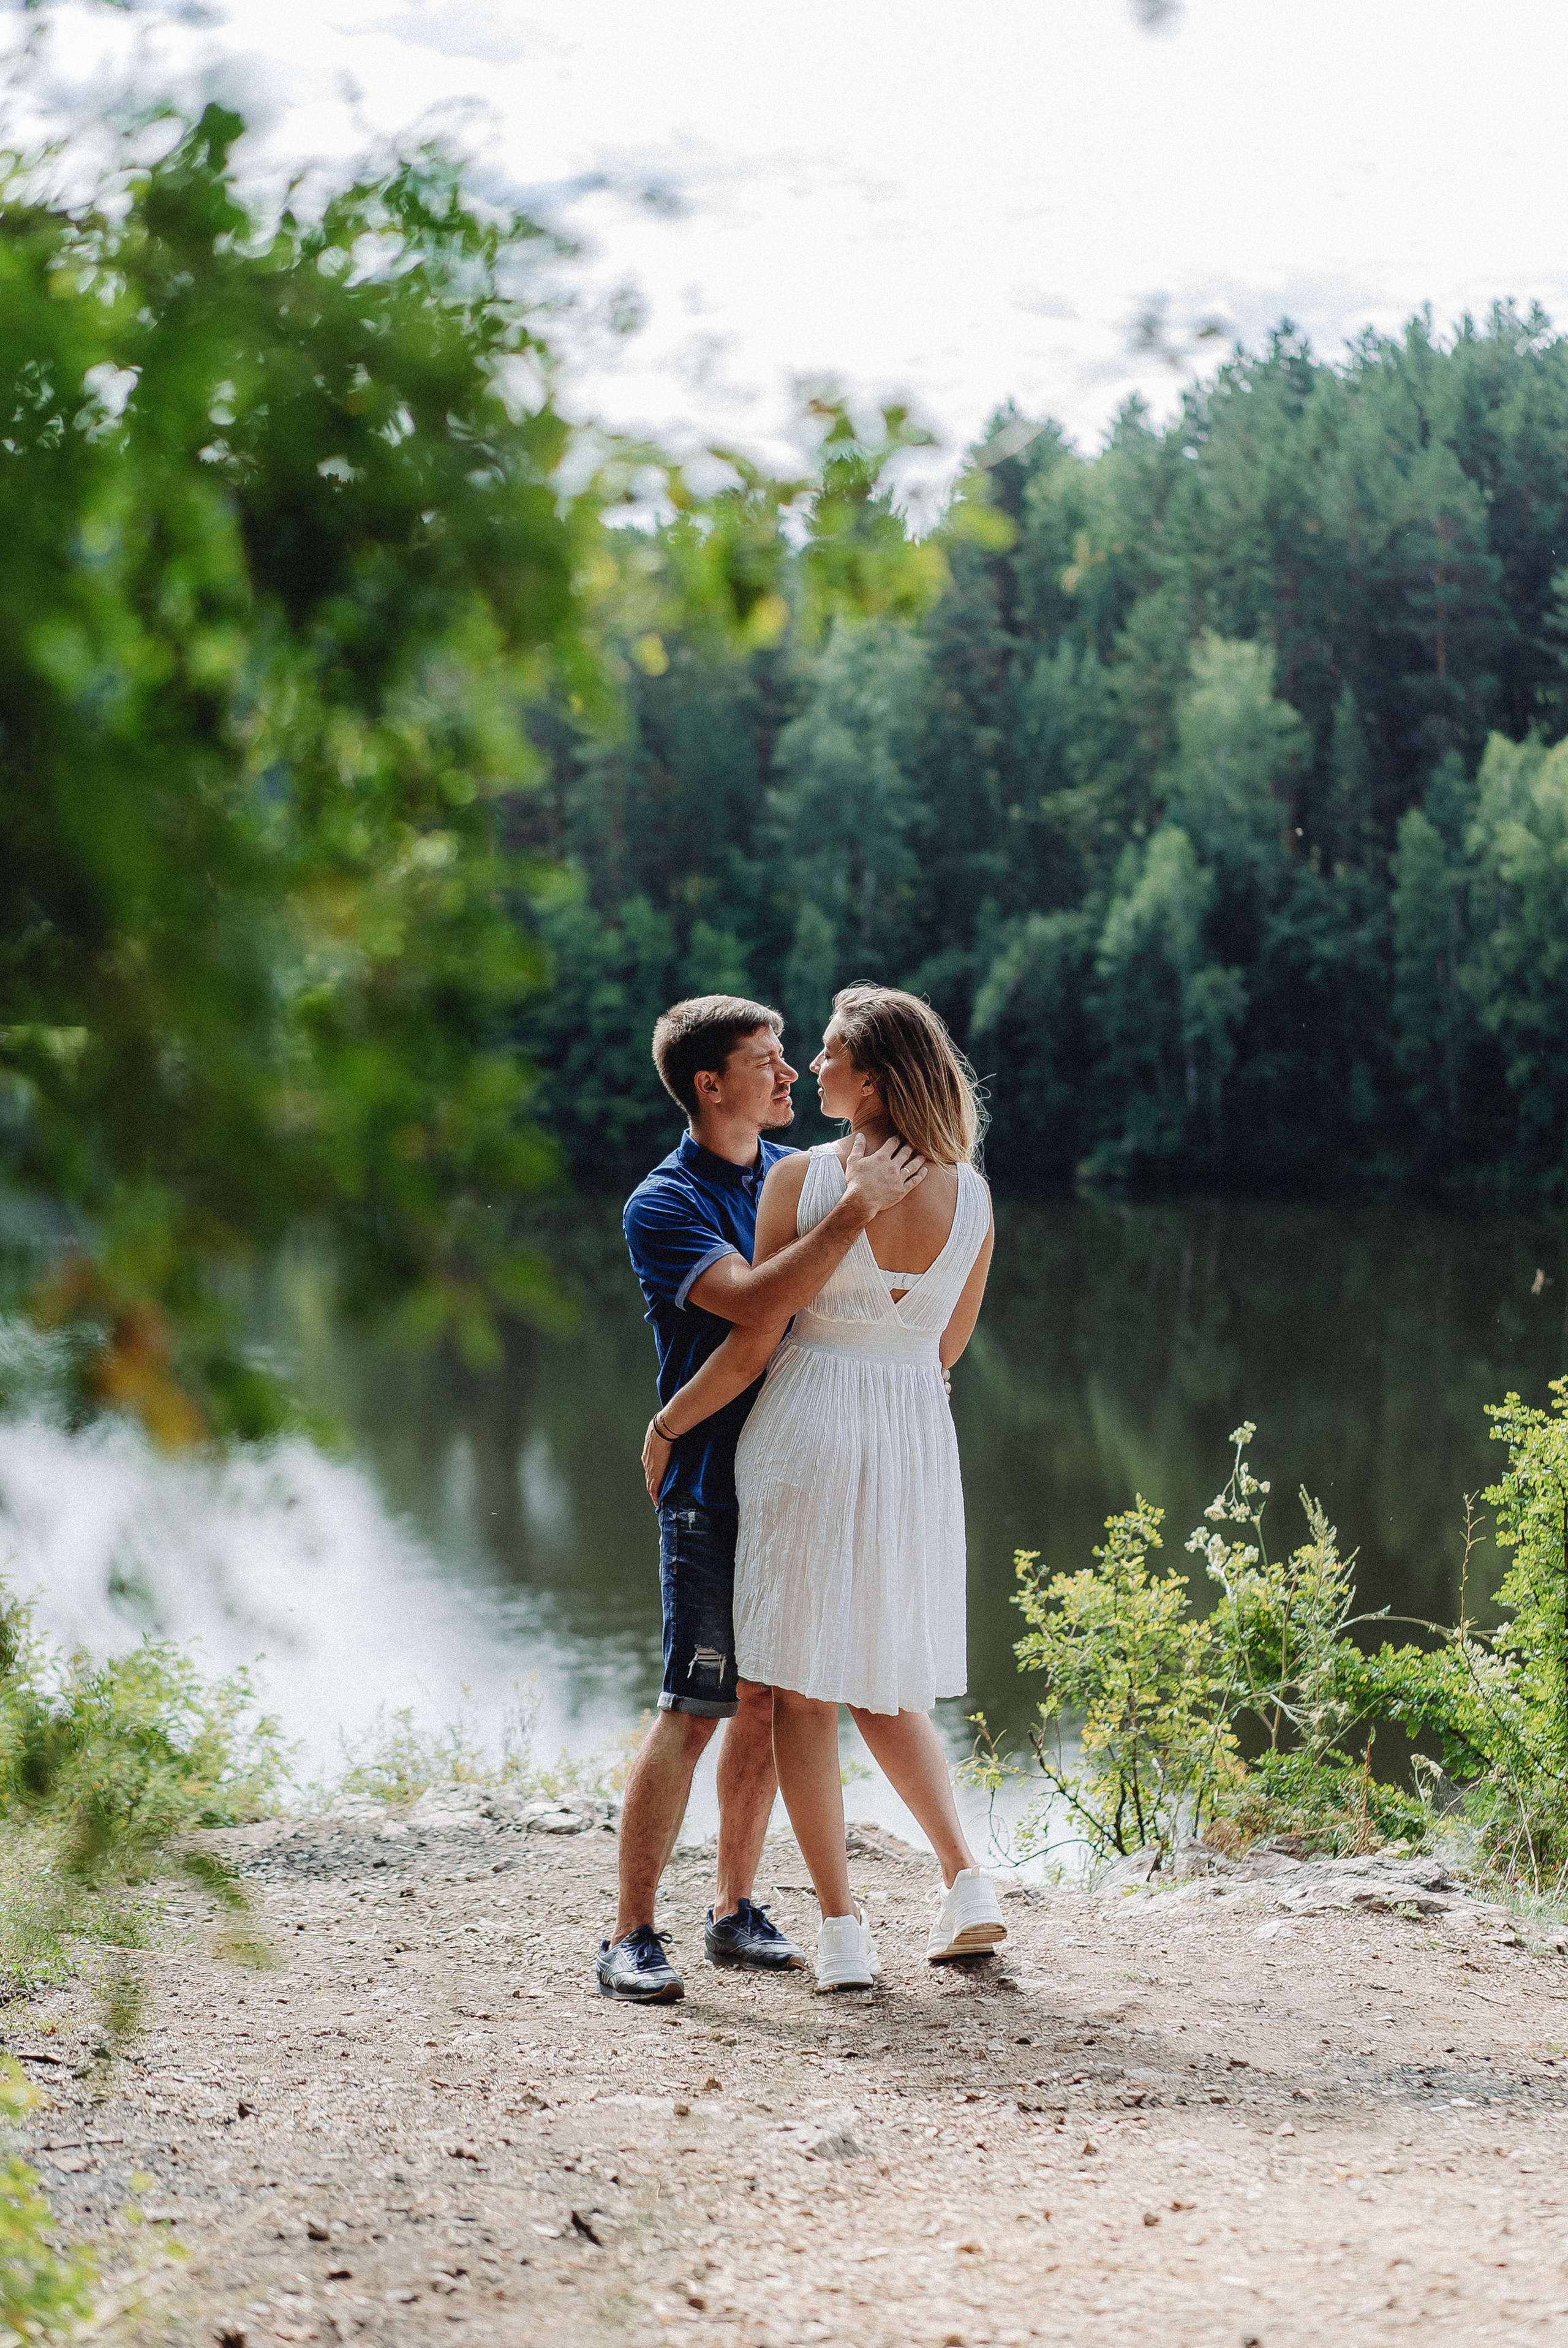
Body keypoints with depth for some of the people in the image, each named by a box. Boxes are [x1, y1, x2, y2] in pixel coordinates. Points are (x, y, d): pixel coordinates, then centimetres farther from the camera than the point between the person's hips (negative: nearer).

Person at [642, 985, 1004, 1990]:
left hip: (807, 1425, -4)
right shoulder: (972, 1194, 2)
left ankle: (842, 1930, 3)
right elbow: (948, 1349, 11)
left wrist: (665, 1425, 4)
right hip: (920, 1438, 4)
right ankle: (968, 1880, 5)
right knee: (886, 1684, 19)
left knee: (802, 1687, 5)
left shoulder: (802, 1177, -11)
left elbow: (751, 1346, -10)